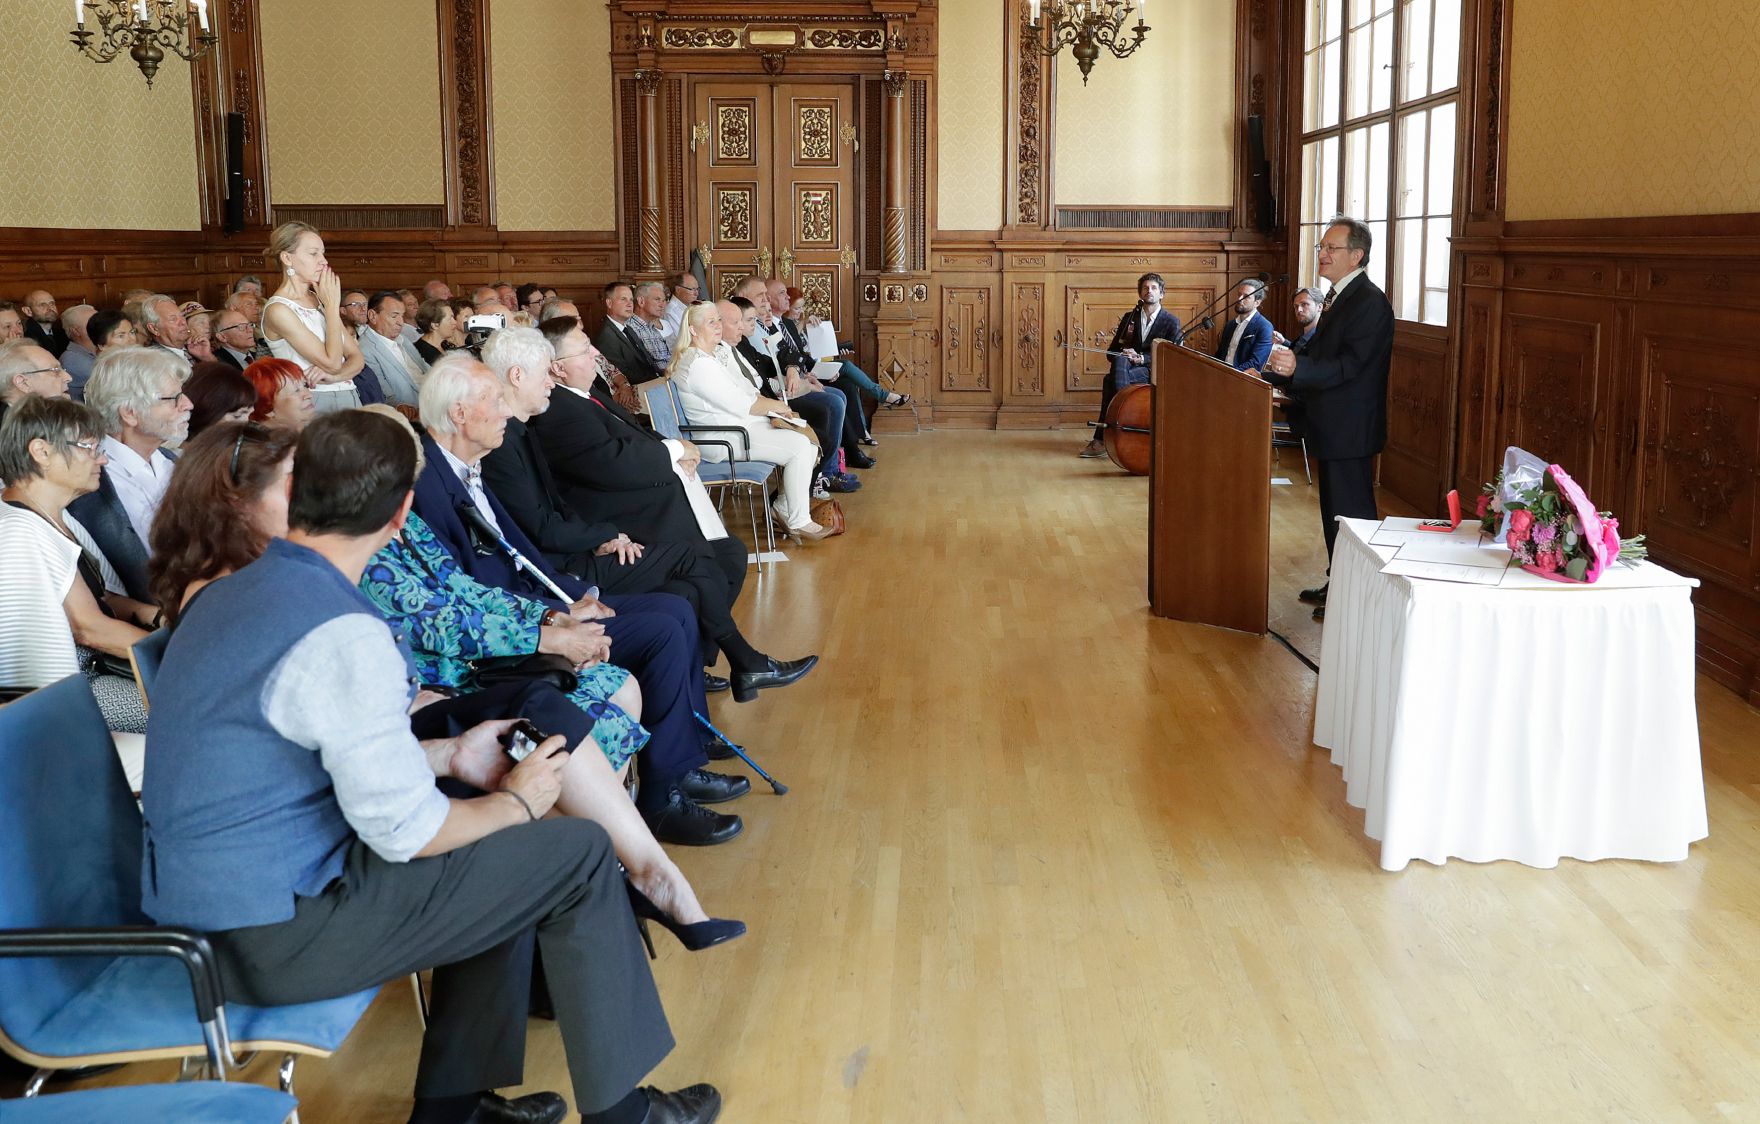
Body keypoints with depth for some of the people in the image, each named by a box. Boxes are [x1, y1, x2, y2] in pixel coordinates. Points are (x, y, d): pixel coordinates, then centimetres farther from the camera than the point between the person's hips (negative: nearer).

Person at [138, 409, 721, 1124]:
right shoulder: (346, 637, -24)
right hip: (273, 938, -9)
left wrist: (448, 755, 17)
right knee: (579, 855, -1)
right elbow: (406, 831, -20)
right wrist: (517, 803, -2)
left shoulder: (231, 595, 6)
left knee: (504, 857, 21)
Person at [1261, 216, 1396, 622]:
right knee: (1334, 510, 18)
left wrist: (1297, 367, -38)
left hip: (1350, 431, -10)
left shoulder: (1369, 302, -18)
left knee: (1351, 512, -2)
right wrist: (1283, 371, 11)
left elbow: (1349, 364, -27)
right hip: (1331, 427, 10)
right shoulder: (1337, 297, 14)